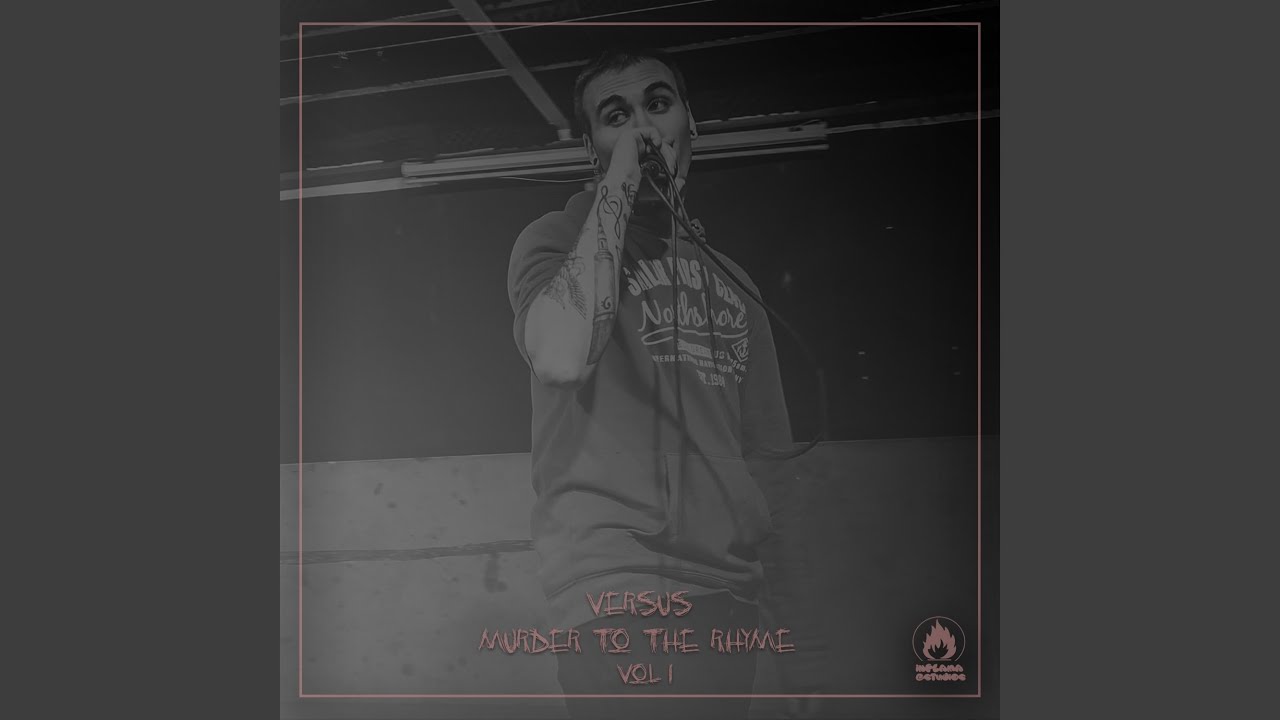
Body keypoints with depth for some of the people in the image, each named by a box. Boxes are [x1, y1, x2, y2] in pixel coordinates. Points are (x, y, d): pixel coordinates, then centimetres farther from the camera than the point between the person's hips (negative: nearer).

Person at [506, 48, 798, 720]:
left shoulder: (728, 278, 19)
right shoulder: (554, 240, 3)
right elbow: (561, 355, -20)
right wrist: (616, 192, -12)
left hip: (728, 591, 5)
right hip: (616, 592, -5)